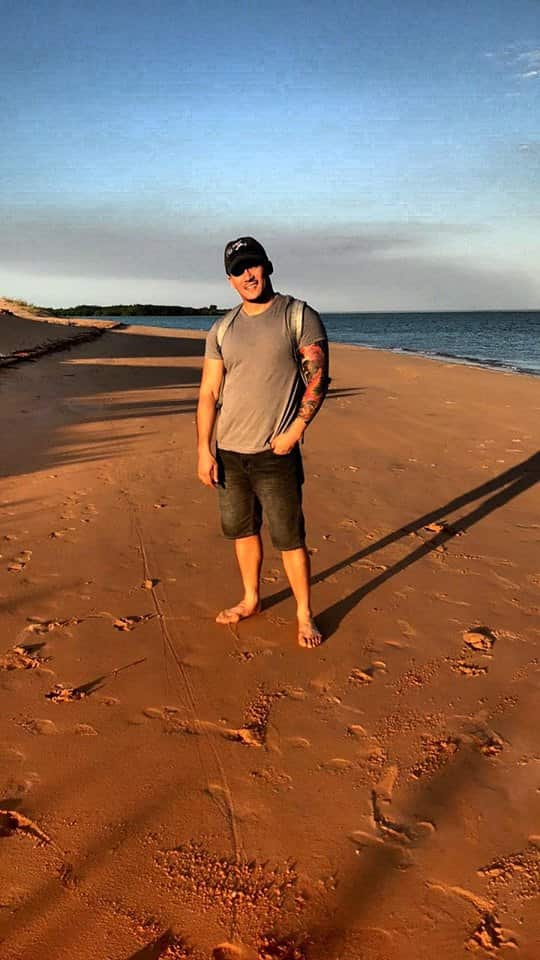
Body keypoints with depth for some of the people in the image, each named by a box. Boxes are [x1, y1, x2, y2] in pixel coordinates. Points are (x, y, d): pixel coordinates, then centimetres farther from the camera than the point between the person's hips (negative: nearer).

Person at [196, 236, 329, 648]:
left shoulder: (299, 317, -5)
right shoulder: (221, 331, 7)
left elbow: (318, 379, -8)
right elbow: (208, 392, 6)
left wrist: (295, 430, -16)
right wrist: (204, 451, 0)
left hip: (275, 454, -4)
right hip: (229, 452, 5)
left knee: (289, 538, 2)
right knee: (242, 530, 16)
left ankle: (305, 614, 18)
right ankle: (251, 599, 35)